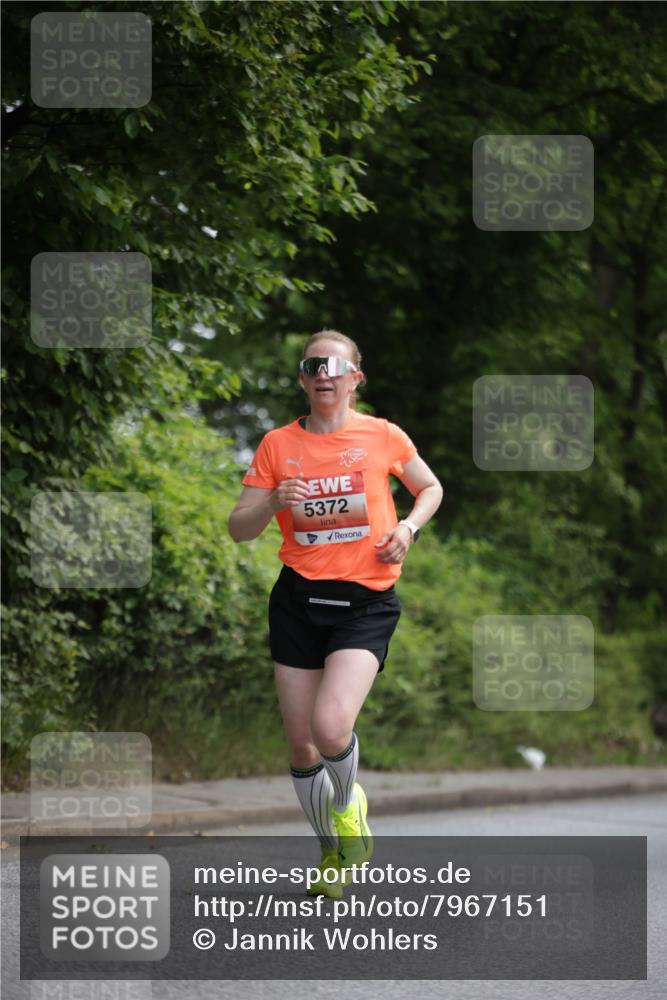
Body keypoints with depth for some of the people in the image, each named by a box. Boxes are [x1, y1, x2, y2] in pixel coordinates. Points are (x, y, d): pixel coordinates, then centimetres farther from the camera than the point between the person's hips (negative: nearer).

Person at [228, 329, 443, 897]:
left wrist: (409, 527, -2)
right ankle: (335, 852, 28)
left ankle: (348, 806, 12)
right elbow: (239, 529, 4)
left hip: (367, 600, -3)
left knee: (331, 727, -22)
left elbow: (431, 489, 17)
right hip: (299, 599, 3)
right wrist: (273, 503, -16)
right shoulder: (277, 445, 4)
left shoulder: (383, 436, 1)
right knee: (300, 744, 5)